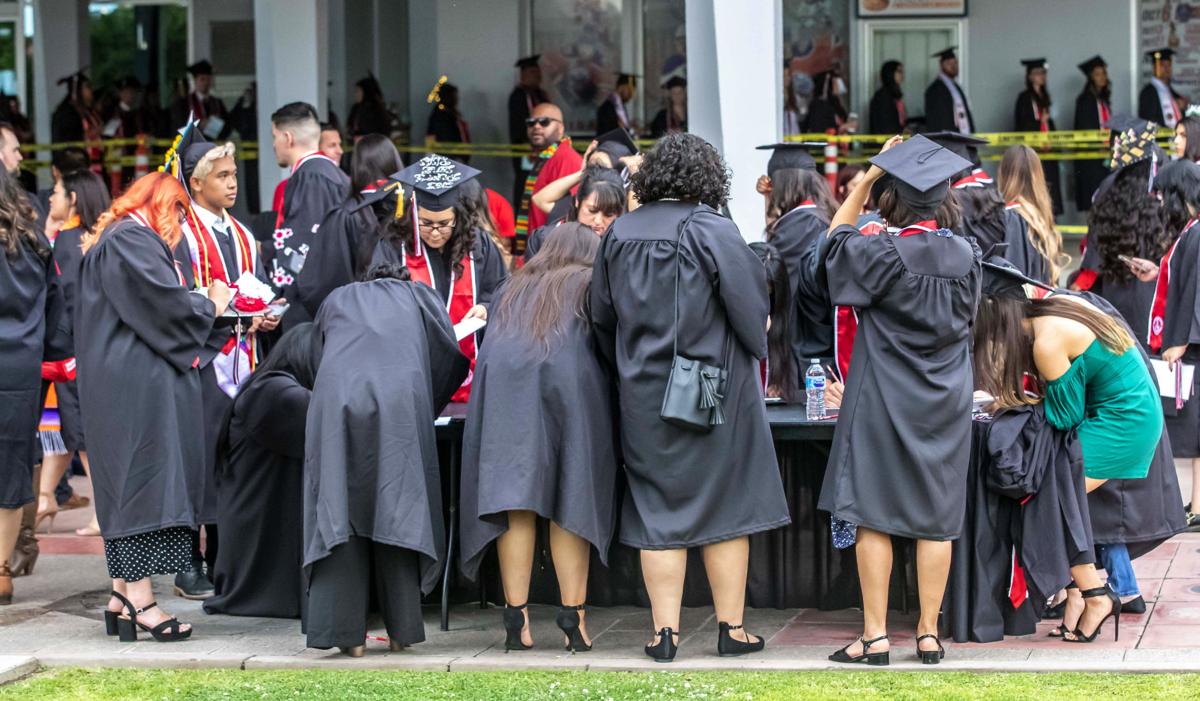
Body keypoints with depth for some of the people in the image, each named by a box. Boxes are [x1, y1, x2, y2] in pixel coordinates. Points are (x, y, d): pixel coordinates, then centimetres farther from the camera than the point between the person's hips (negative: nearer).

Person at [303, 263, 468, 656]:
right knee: (398, 508, 5)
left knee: (340, 509, 2)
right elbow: (451, 355, 20)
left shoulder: (336, 301, 34)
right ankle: (401, 630, 4)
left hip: (336, 399, 1)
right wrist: (426, 410, 34)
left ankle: (347, 633, -5)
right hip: (400, 399, -1)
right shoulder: (418, 295, 29)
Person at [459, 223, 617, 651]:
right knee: (569, 502, -1)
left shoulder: (516, 287, 32)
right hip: (567, 386, -3)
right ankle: (572, 618, -7)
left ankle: (516, 617, -7)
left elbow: (490, 343, 30)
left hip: (501, 386, 3)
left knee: (516, 506, -1)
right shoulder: (592, 283, 20)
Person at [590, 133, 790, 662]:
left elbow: (602, 318, 11)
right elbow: (752, 305, -11)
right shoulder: (712, 230, -12)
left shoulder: (619, 234, 2)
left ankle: (665, 632, 4)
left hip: (643, 394, 3)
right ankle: (731, 628, 10)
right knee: (724, 505, 7)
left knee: (658, 509, 7)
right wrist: (757, 348, 9)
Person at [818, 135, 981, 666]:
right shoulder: (967, 256, -2)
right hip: (946, 404, 4)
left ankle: (875, 636, 1)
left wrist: (867, 177, 5)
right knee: (936, 518, 7)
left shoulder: (881, 254, -14)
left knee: (873, 515, 2)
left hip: (882, 403, -4)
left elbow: (835, 240, 6)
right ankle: (929, 635, 9)